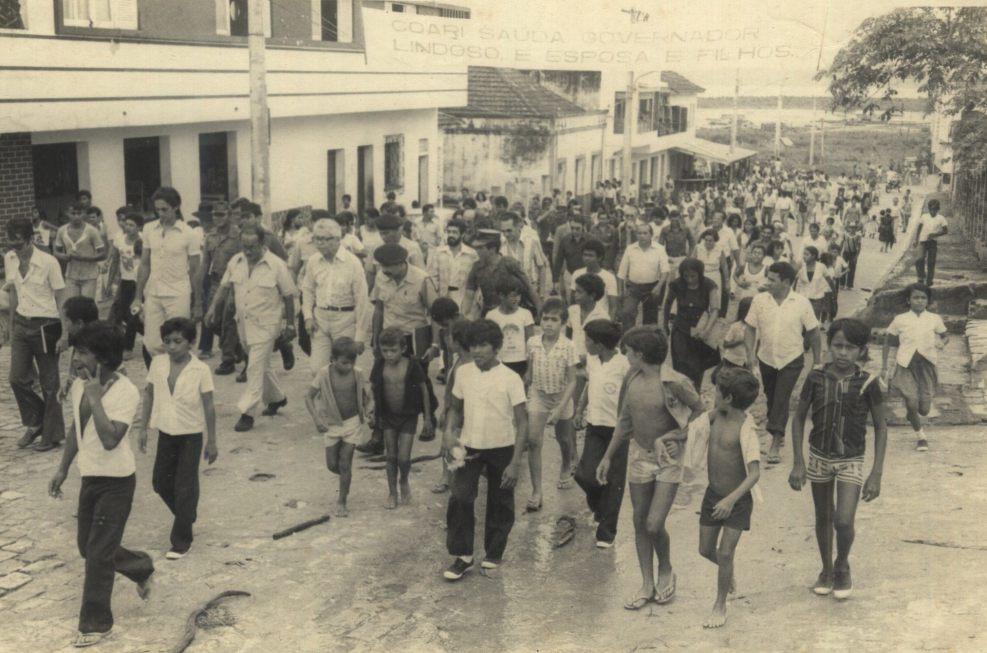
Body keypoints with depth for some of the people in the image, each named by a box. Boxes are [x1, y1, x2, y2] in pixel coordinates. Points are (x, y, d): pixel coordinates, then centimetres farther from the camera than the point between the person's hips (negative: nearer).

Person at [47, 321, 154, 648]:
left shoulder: (125, 392, -22)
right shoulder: (79, 386, 0)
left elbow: (110, 440, -33)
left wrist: (95, 399, -30)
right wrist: (62, 469, 18)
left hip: (116, 482, -8)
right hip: (90, 477, 8)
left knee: (98, 554, -1)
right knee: (87, 546, 18)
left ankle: (96, 623, 15)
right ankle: (142, 568, 42)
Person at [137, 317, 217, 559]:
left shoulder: (200, 370, -14)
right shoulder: (157, 363, -4)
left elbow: (208, 407, -8)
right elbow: (149, 395, 7)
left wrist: (211, 441, -5)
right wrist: (143, 428, 6)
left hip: (191, 435, -4)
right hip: (165, 432, 4)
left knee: (185, 488, 0)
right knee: (160, 482, 13)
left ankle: (181, 541, 12)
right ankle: (187, 517, 39)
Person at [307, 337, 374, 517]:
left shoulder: (358, 374, -12)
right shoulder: (324, 374, -15)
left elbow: (369, 394, -2)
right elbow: (309, 396, -8)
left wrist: (369, 410, -21)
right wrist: (316, 419, -18)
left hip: (353, 423, -1)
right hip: (331, 424, 1)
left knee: (345, 463, -1)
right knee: (332, 464, 8)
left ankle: (342, 502, 12)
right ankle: (346, 480, 41)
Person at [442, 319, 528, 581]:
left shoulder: (510, 379, -14)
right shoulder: (463, 373, -3)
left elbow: (521, 423, -11)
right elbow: (455, 408, 11)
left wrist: (515, 463, -15)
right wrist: (450, 431, -9)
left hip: (501, 449, -2)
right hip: (469, 447, 2)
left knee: (499, 505, 8)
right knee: (459, 498, -10)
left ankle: (493, 556, 26)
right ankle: (462, 555, 5)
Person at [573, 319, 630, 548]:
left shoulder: (623, 365, -18)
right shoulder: (591, 359, 2)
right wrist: (580, 409, 20)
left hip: (617, 428, -5)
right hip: (594, 426, 5)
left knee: (613, 481, 5)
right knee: (585, 474, -5)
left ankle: (607, 531, 17)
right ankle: (599, 506, 28)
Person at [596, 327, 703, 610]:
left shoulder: (672, 382, -19)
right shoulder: (631, 379, 0)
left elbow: (700, 409, -6)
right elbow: (624, 421, 9)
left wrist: (676, 434, -14)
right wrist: (608, 457, 11)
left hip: (667, 459, -6)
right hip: (638, 456, 6)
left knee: (654, 525, -8)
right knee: (640, 523, 10)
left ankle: (666, 572, 22)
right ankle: (647, 585, 24)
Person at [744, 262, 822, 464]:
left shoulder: (802, 303, -12)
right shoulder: (759, 300, -7)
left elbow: (813, 332, -2)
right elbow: (750, 328, -1)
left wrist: (817, 360, 2)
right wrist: (751, 354, -11)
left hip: (792, 360, -3)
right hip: (766, 359, 3)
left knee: (781, 399, -11)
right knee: (771, 398, 15)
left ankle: (775, 444, -8)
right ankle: (779, 435, 35)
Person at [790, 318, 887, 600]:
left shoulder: (868, 384, -14)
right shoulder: (816, 378, -11)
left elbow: (880, 427, -5)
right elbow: (799, 419, -1)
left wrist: (876, 474, -9)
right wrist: (798, 463, -5)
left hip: (851, 460, -2)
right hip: (819, 457, 2)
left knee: (844, 522, -12)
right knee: (823, 517, 15)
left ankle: (843, 566, 17)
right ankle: (827, 570, 37)